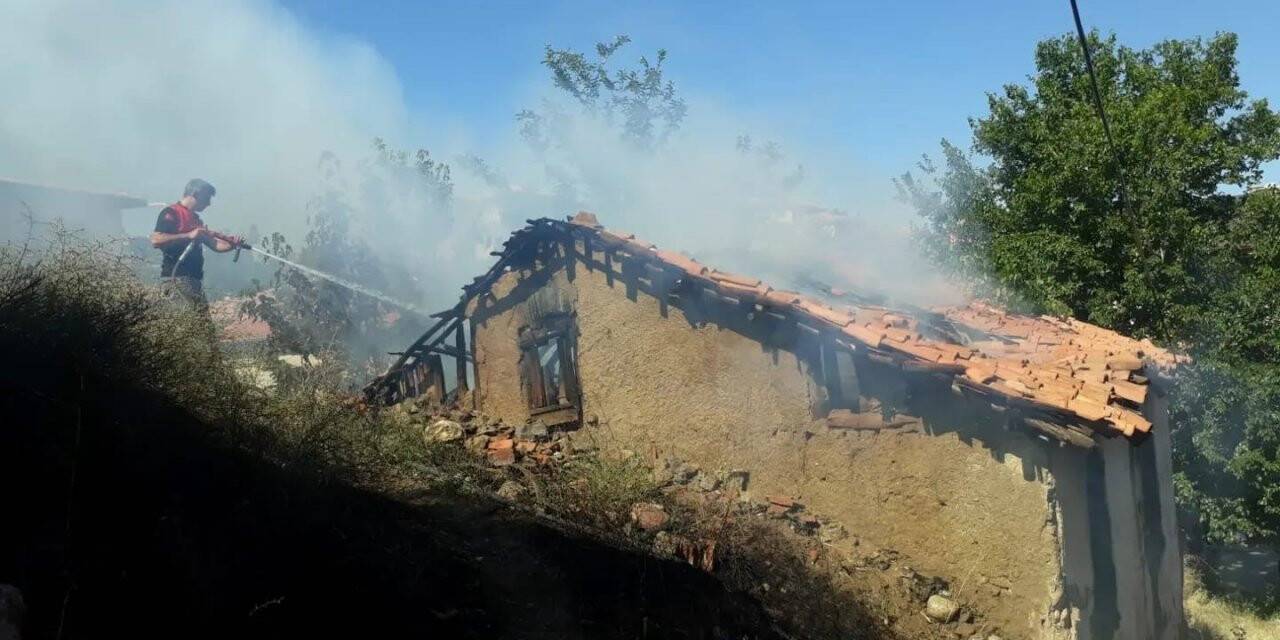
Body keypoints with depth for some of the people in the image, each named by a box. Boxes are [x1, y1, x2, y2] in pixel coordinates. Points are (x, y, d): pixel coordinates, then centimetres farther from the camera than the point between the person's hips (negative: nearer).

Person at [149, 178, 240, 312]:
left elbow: (213, 244, 21)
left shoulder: (195, 219, 22)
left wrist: (231, 244, 0)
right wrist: (188, 235, -21)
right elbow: (155, 240, -18)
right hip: (177, 277, -9)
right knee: (201, 312, -20)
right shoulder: (171, 213, -5)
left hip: (195, 277, 9)